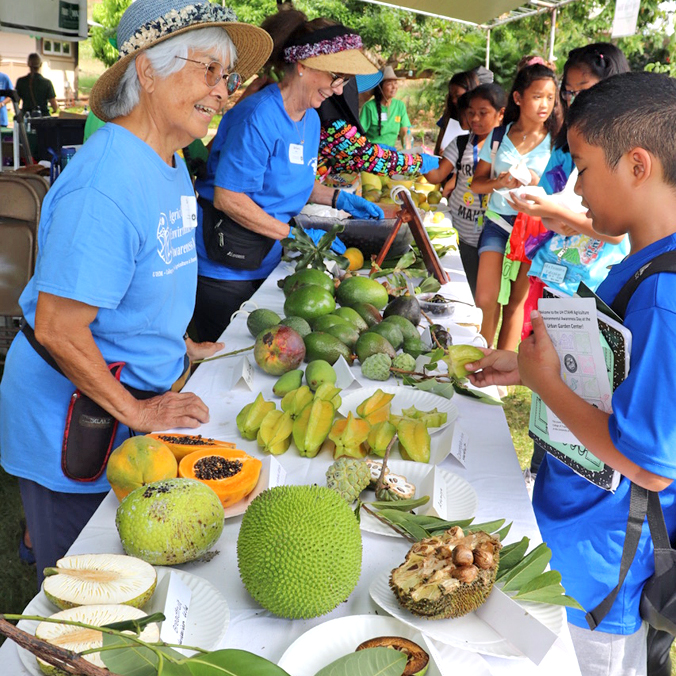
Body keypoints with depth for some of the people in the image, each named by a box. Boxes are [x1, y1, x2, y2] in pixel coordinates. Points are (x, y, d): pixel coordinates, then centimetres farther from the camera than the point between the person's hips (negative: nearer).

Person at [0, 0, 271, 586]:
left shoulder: (169, 163, 3)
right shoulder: (106, 183, -29)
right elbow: (58, 330, -29)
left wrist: (181, 347, 15)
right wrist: (137, 412, -20)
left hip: (139, 400, 9)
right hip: (75, 419, -9)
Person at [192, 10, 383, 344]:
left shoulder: (311, 119, 8)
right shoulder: (258, 115, -20)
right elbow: (227, 198, -23)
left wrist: (338, 198, 6)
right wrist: (292, 234, -22)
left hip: (267, 262, 8)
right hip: (224, 267, -8)